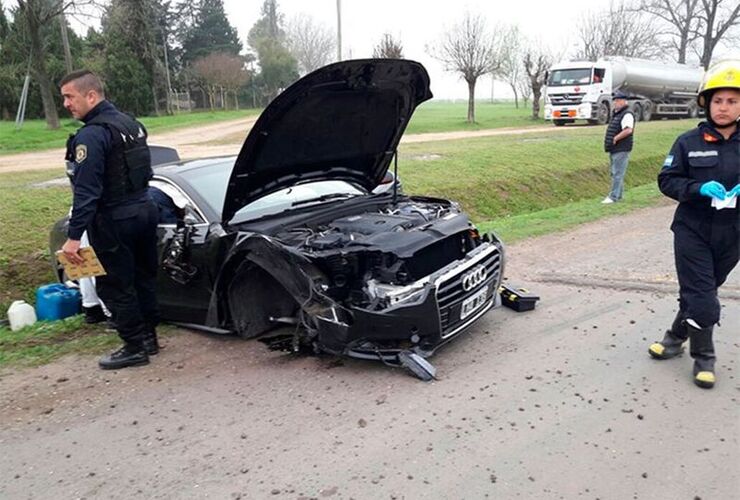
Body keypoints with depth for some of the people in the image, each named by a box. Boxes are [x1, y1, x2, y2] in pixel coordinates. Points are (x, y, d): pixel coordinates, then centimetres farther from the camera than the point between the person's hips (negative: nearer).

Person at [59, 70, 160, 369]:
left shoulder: (91, 136, -17)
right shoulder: (130, 123, 10)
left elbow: (86, 191, -22)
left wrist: (74, 235, -20)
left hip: (114, 221, -9)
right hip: (145, 210, 9)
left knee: (115, 286, 3)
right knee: (143, 279, 17)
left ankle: (135, 347, 9)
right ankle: (148, 337, 27)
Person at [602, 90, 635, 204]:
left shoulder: (627, 114, -13)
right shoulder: (616, 113, 17)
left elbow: (628, 130, -27)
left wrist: (615, 138, -21)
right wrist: (609, 141, 11)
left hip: (621, 149, -10)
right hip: (614, 149, 10)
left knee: (617, 173, -8)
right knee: (614, 172, 16)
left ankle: (613, 197, -6)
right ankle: (618, 194, 26)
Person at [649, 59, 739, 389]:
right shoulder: (689, 142, -5)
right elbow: (667, 180, -3)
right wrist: (699, 188, -21)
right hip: (693, 232, -2)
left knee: (698, 292, 15)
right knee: (701, 297, 0)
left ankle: (676, 337, 36)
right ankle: (703, 357, 19)